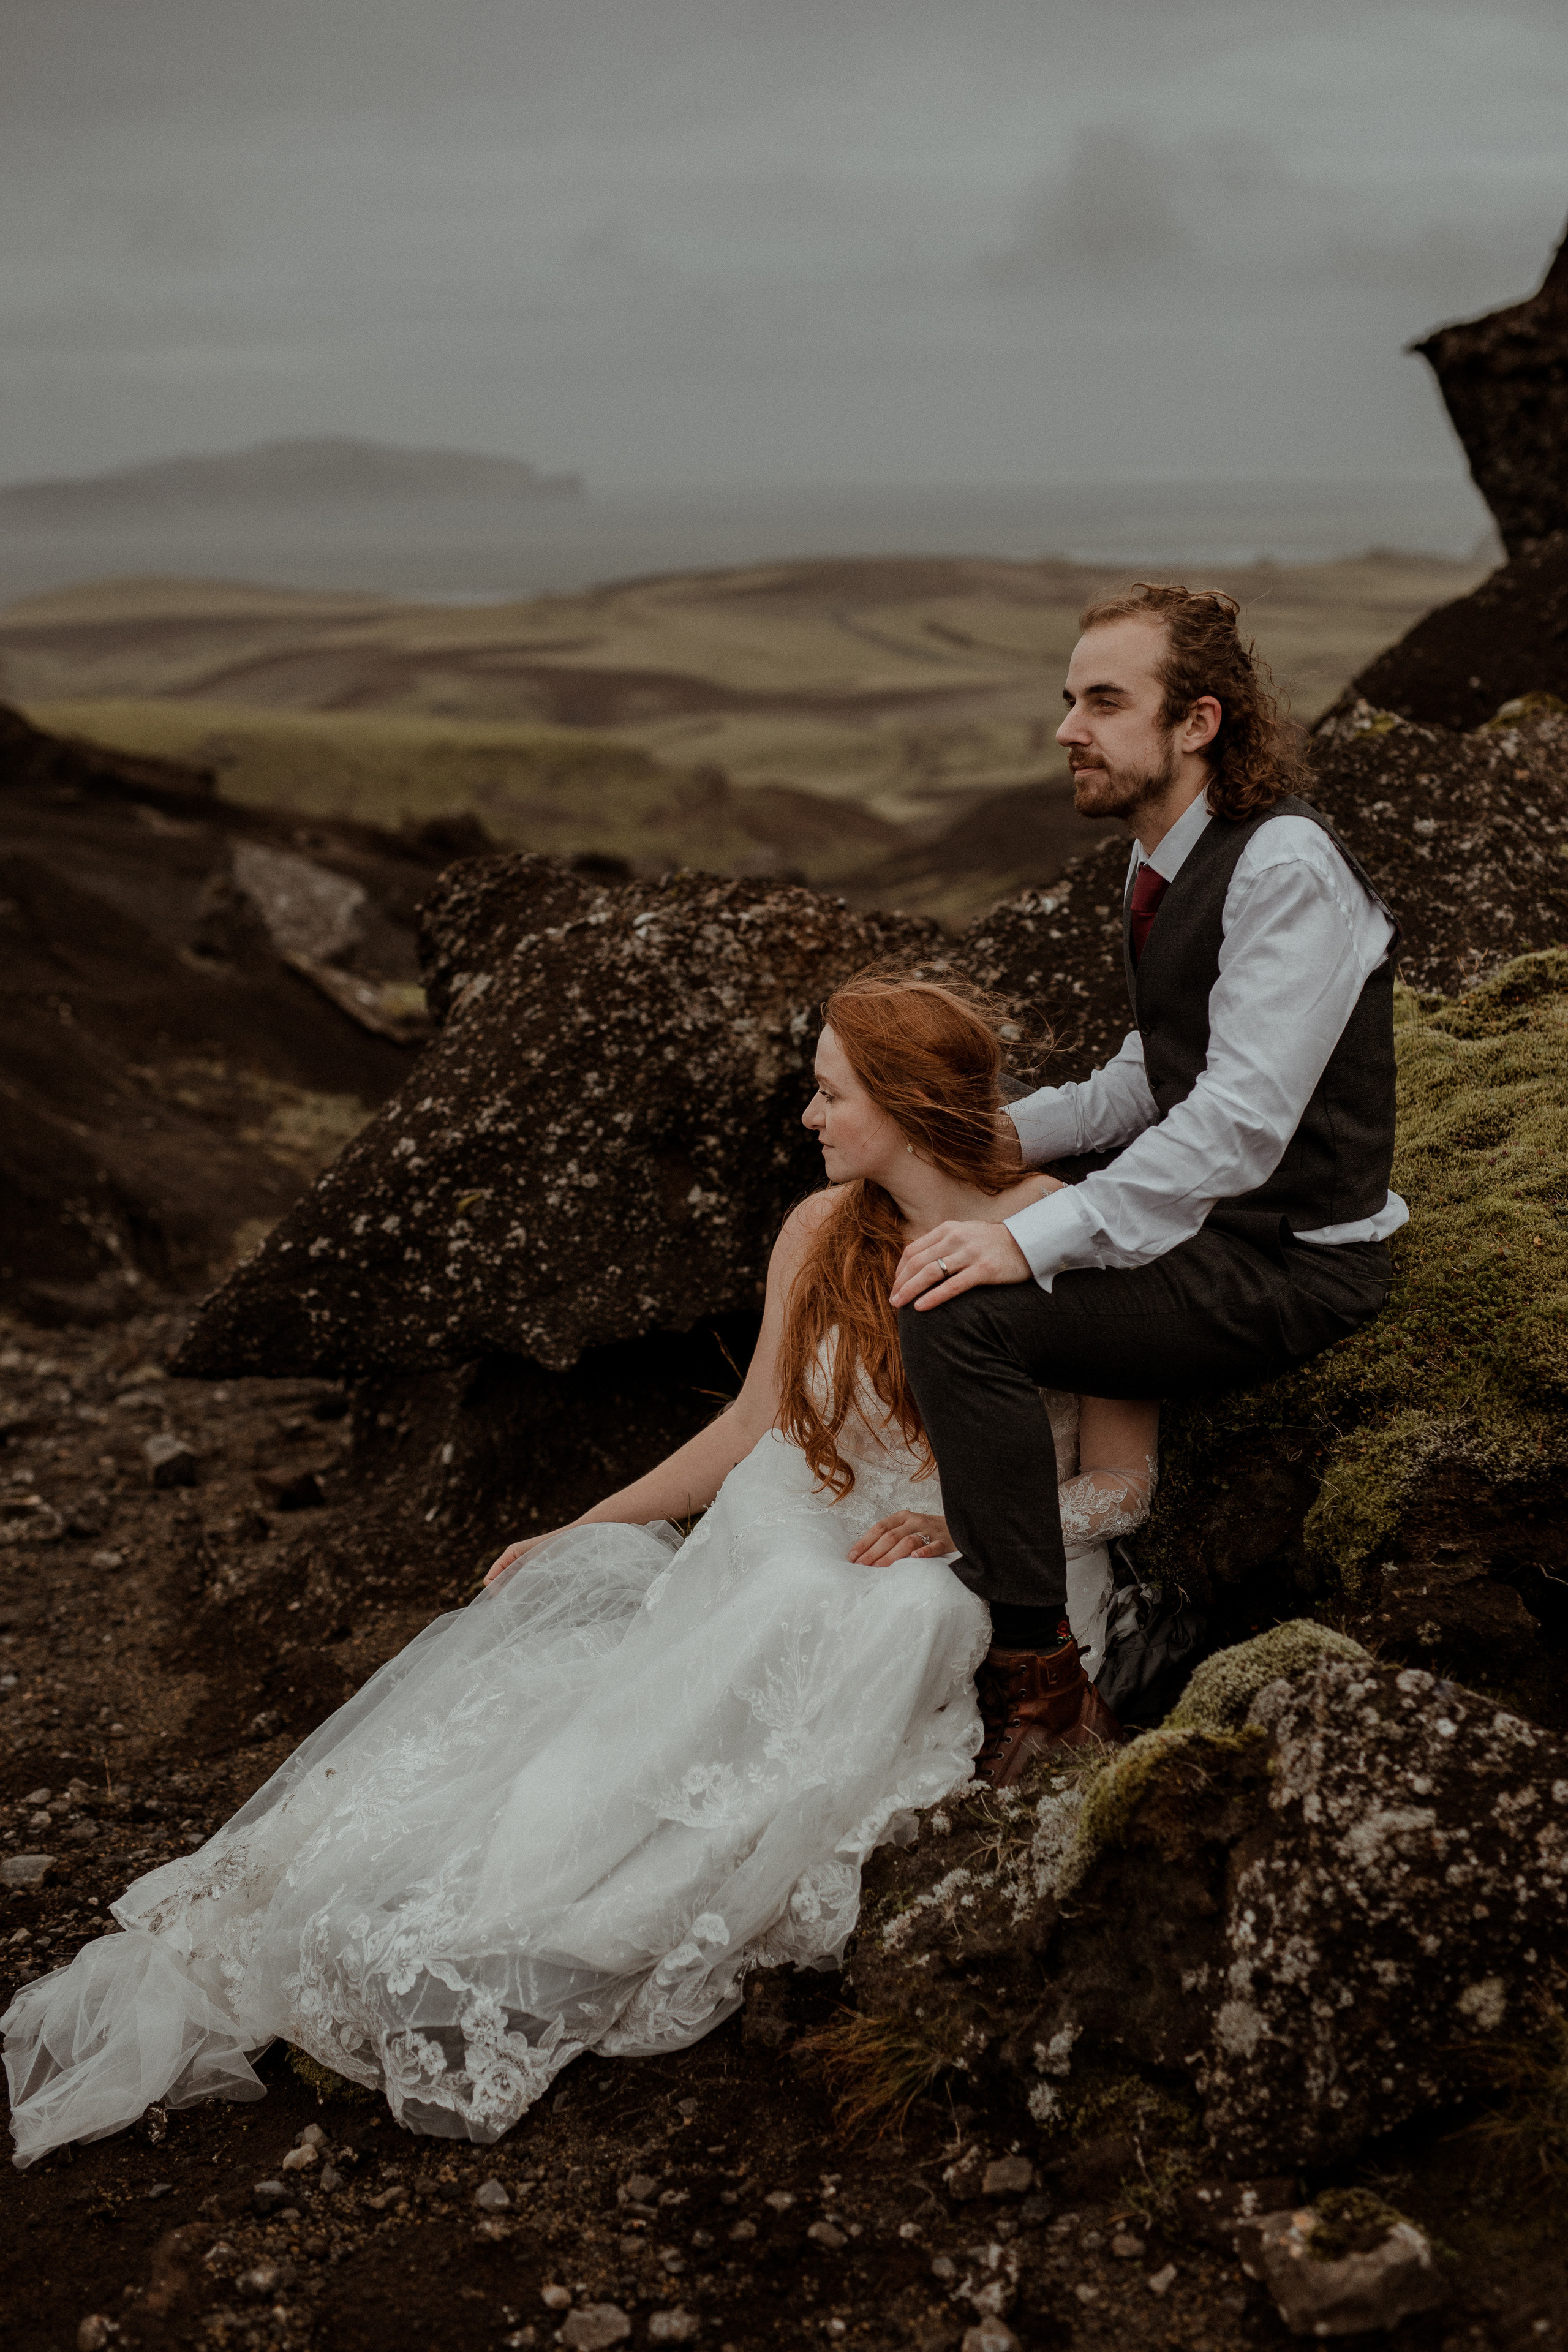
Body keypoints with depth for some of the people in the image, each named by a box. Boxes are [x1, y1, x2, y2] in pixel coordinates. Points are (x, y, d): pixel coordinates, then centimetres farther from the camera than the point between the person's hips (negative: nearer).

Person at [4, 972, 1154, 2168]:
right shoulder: (823, 1232, 7)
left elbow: (1119, 1484, -2)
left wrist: (960, 1527, -18)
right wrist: (581, 1531, 12)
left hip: (970, 1587, -3)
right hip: (776, 1552, 3)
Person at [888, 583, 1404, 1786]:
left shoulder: (1286, 865, -21)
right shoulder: (1164, 862, 9)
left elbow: (1242, 1122, -29)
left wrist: (1034, 1237, -32)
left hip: (1288, 1265, -10)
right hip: (1202, 1211, 10)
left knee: (959, 1315, -25)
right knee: (927, 1245, 13)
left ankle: (1032, 1677, -15)